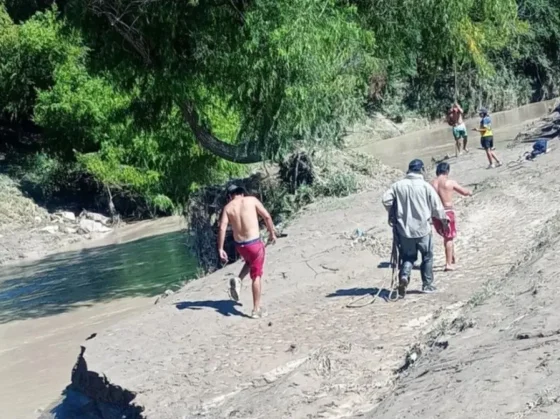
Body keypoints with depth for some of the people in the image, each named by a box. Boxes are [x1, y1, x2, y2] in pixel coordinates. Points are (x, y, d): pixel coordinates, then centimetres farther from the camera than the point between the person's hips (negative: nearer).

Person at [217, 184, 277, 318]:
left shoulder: (228, 207, 3)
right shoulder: (252, 200, -1)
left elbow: (222, 229, -6)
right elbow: (267, 216, -1)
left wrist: (220, 249, -3)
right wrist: (272, 233, 12)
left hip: (240, 245, 3)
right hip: (254, 243, -3)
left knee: (249, 262, 34)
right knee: (256, 276, 8)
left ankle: (238, 280, 8)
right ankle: (256, 310, 7)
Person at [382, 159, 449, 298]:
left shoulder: (398, 185, -3)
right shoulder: (426, 186, -9)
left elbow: (386, 199, -2)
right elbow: (437, 206, -5)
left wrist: (392, 214, 16)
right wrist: (444, 218, 14)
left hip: (404, 229, 2)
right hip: (422, 228, -2)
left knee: (408, 256, 15)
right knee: (427, 257, 15)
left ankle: (404, 276, -11)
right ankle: (427, 284, 20)